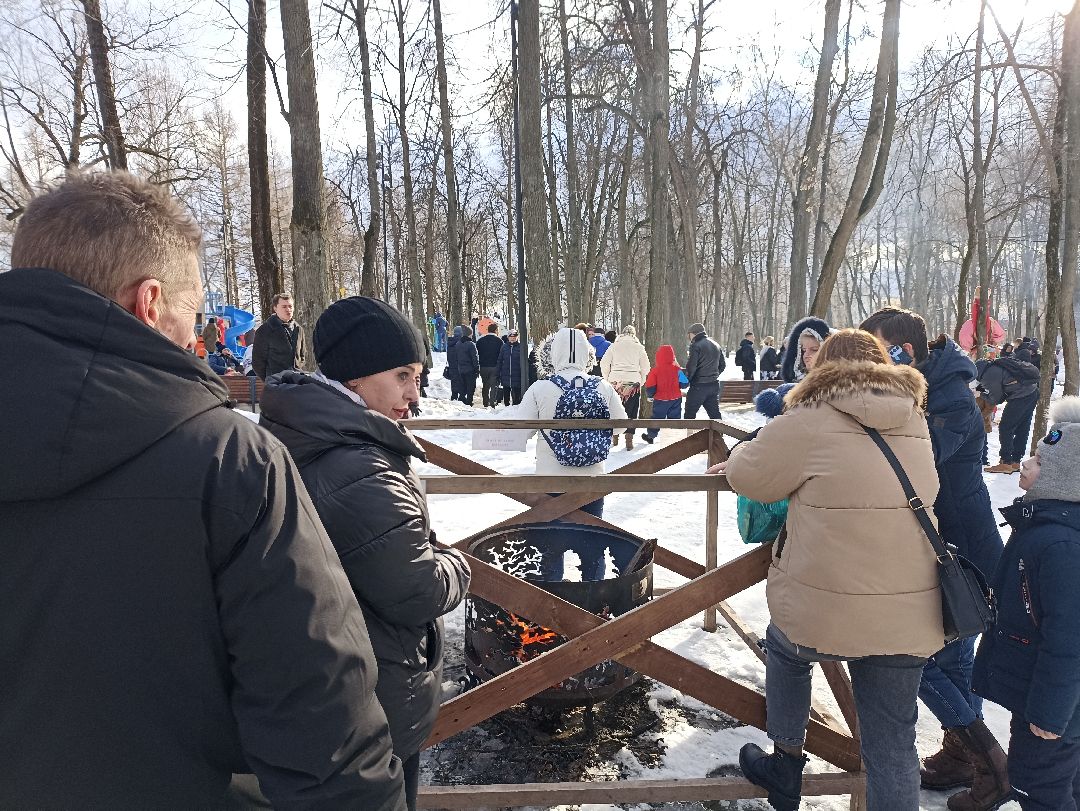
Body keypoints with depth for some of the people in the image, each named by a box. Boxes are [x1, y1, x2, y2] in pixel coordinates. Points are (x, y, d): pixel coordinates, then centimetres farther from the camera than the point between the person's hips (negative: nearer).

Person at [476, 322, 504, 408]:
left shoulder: (480, 340, 7)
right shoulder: (499, 341, -4)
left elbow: (477, 354, 9)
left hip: (483, 367, 4)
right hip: (494, 367, -4)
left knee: (485, 386, 14)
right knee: (494, 386, -2)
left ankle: (486, 404, 16)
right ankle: (492, 404, -12)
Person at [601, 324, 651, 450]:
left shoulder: (614, 346, 6)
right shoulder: (639, 347, 5)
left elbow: (604, 364, 2)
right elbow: (645, 367, 5)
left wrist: (607, 380, 11)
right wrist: (640, 382, 15)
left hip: (615, 382, 1)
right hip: (633, 382, -1)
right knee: (631, 412, 4)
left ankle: (614, 438, 14)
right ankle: (629, 440, 1)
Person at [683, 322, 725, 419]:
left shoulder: (696, 345, -12)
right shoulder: (715, 345, 13)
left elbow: (691, 367, -17)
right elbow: (722, 365, 18)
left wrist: (687, 380, -3)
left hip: (699, 385, -7)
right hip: (714, 385, 7)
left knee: (689, 414, 1)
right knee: (715, 414, 11)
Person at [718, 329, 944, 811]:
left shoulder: (811, 421, -10)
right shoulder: (914, 423, 9)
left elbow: (748, 476, -2)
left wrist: (739, 460, 21)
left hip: (827, 609, -4)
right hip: (909, 615, 5)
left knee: (785, 646, 30)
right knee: (892, 745, 16)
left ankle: (785, 765, 39)